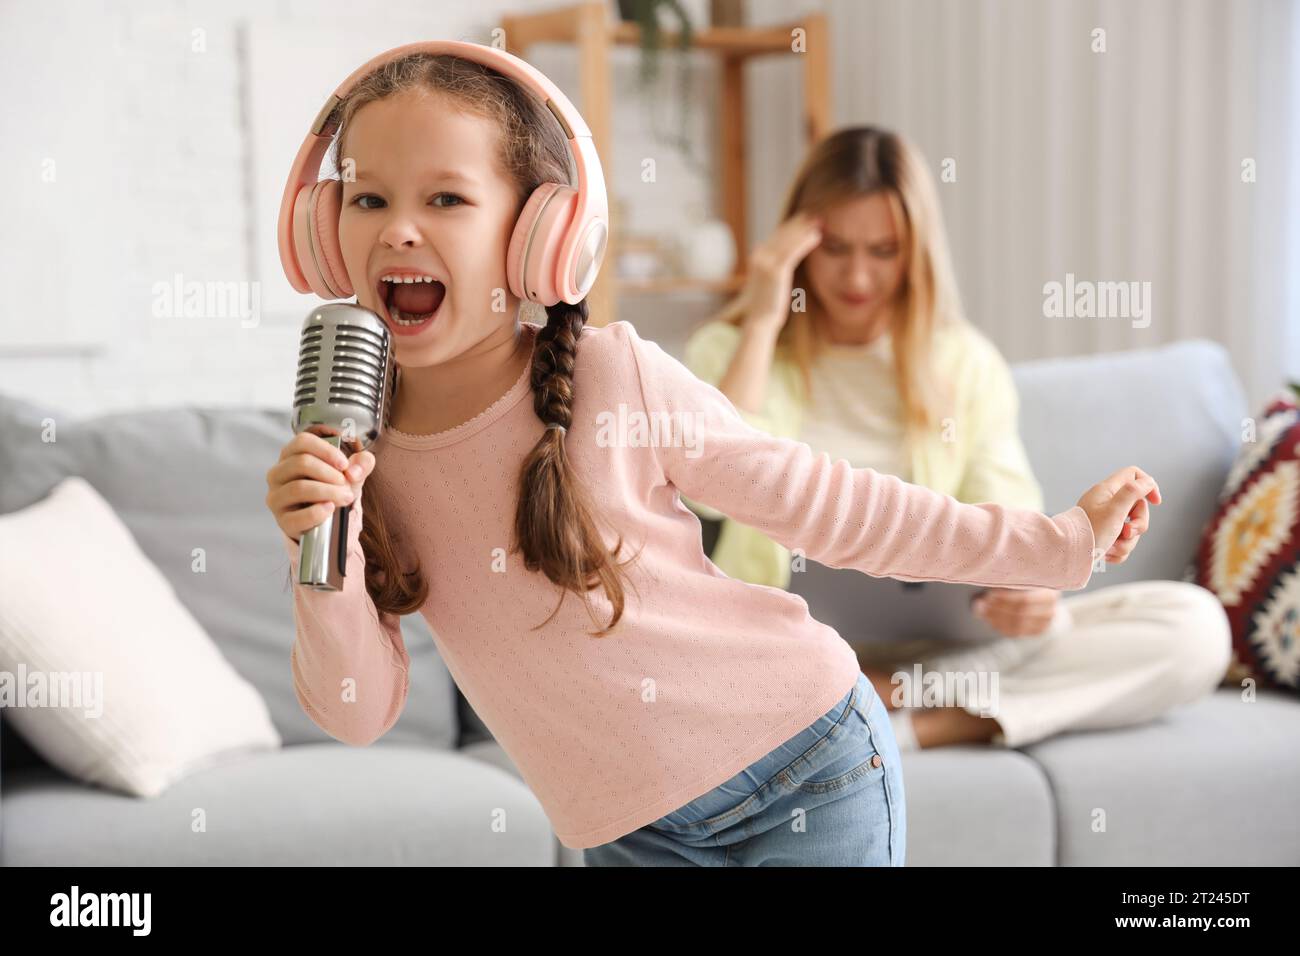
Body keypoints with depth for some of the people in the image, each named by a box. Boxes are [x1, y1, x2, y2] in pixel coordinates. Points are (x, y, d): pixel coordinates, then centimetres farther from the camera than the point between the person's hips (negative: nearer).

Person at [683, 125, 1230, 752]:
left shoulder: (965, 363, 10)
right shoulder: (729, 349, 4)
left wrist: (1026, 589, -20)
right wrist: (761, 322, -11)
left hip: (936, 646, 3)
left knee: (1193, 625, -18)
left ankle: (910, 723, -24)